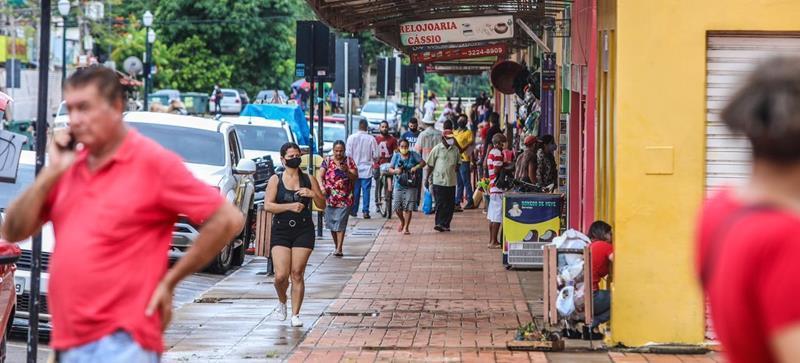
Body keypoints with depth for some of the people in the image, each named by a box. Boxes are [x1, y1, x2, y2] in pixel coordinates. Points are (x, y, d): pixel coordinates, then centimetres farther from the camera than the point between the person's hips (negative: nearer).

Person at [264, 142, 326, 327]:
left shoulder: (308, 180, 8)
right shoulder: (275, 180, 3)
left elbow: (323, 205, 10)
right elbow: (268, 205, -7)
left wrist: (313, 194, -10)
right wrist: (290, 206, -19)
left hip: (303, 232, 1)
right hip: (280, 231, -1)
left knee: (297, 274, -3)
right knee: (281, 275, -9)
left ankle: (295, 314, 3)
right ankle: (282, 302, 22)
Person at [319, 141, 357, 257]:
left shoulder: (349, 161, 4)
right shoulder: (327, 161, 6)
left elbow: (355, 177, -1)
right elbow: (321, 176, -1)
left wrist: (347, 171, -20)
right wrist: (321, 187, -20)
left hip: (345, 198, -3)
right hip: (330, 197, 3)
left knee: (340, 223, -11)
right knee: (331, 223, 8)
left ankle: (339, 249, -14)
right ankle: (336, 246, 22)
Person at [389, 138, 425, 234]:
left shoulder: (413, 155, 1)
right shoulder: (396, 156, 4)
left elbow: (423, 162, -2)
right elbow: (390, 169, 5)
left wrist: (416, 168, -20)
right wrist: (395, 171, -18)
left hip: (410, 186, -2)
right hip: (399, 185, 2)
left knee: (408, 208, -7)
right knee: (397, 207, -1)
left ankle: (406, 227, 1)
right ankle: (402, 221, 29)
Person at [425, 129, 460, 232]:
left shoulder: (455, 150, 8)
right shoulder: (437, 149, -1)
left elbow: (457, 164, 19)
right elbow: (430, 165, 3)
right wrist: (427, 178, 2)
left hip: (451, 181, 4)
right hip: (439, 181, -4)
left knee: (450, 204, 4)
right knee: (440, 204, -5)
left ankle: (445, 224, 12)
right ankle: (440, 223, -3)